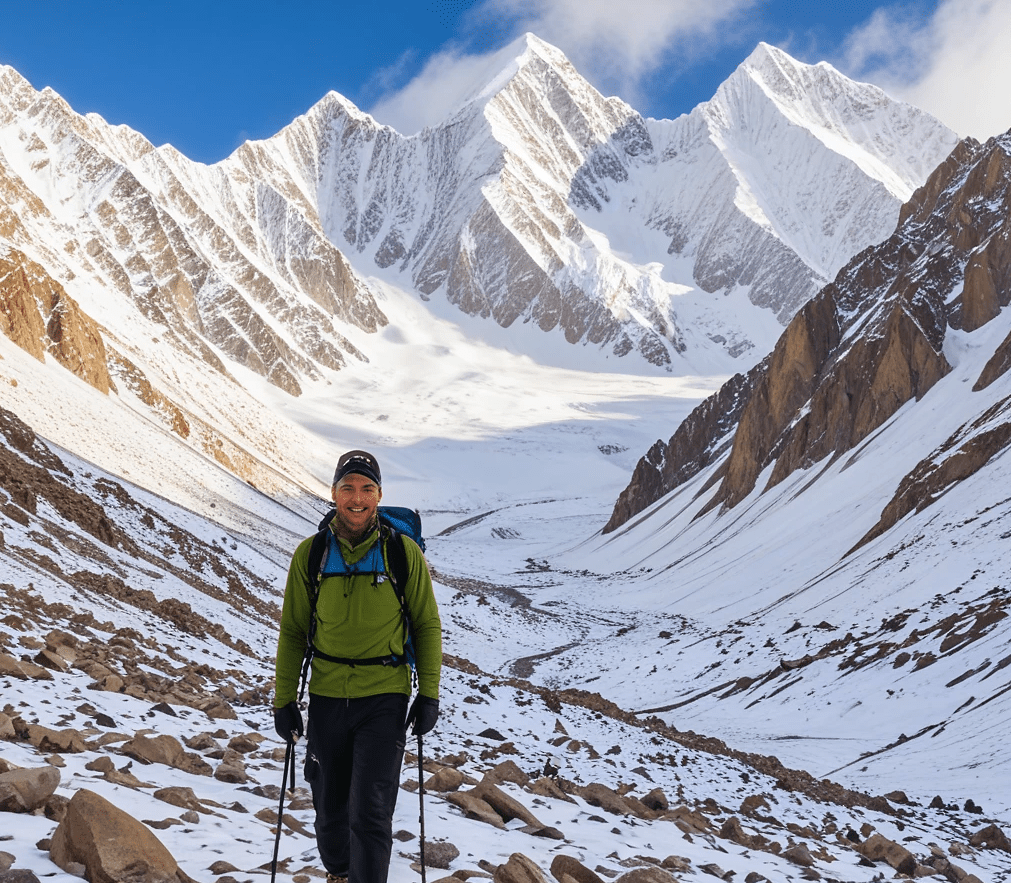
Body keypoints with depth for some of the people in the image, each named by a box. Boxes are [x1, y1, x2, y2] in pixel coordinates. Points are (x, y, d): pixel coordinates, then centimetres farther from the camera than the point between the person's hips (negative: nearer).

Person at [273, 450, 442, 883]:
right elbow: (293, 630, 7)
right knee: (330, 806, 16)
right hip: (327, 697, 3)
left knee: (370, 811, -9)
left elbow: (427, 625, 3)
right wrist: (284, 699, 5)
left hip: (384, 699, -2)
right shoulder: (310, 555, -1)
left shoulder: (404, 553, -5)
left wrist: (429, 693, -2)